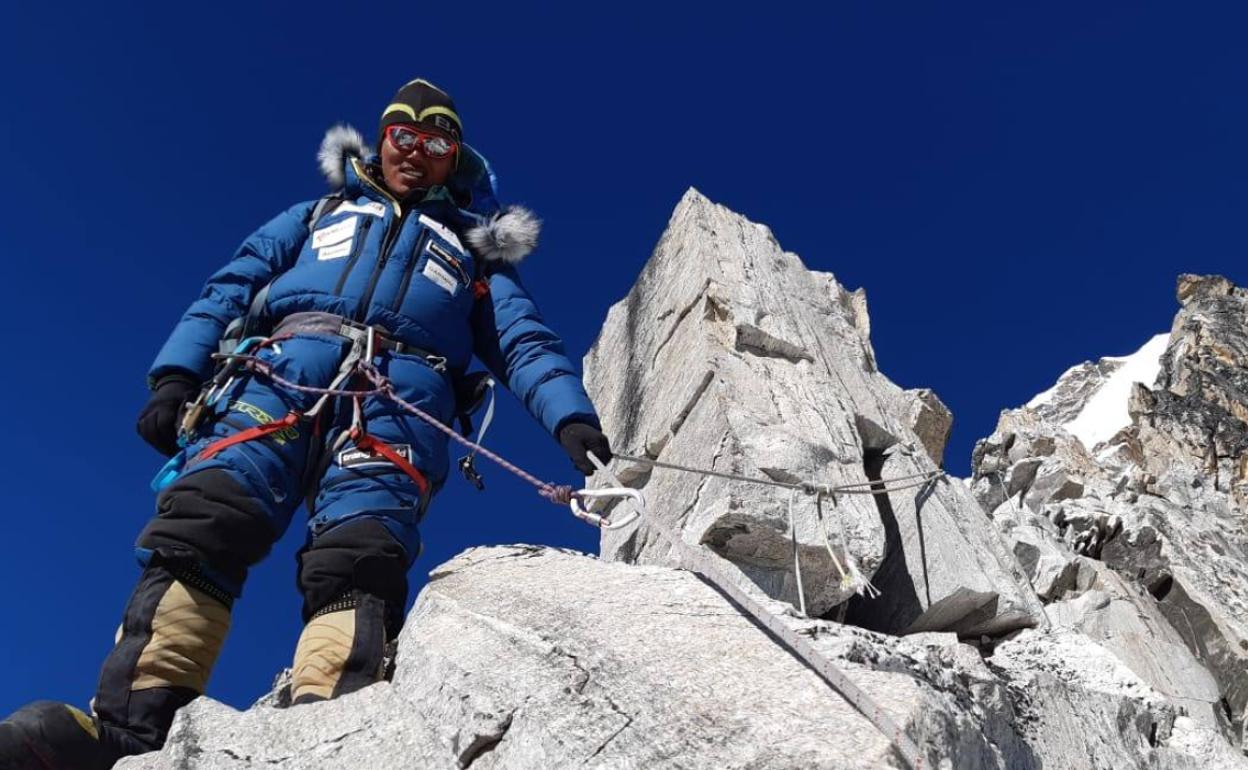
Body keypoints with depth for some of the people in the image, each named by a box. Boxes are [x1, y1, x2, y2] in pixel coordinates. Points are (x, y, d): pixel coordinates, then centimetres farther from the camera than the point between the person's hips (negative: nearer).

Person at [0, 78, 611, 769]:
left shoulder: (474, 253, 34)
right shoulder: (322, 213, 37)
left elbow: (526, 344, 18)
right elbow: (231, 289, 23)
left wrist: (571, 417, -3)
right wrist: (175, 376, 4)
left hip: (400, 400, -1)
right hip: (283, 370, 1)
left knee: (358, 558, -28)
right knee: (202, 524, -25)